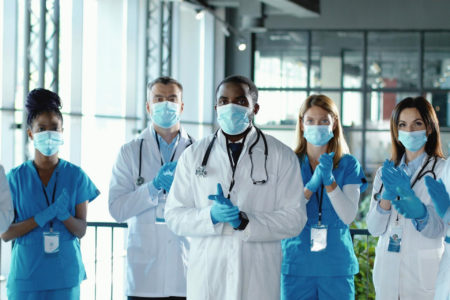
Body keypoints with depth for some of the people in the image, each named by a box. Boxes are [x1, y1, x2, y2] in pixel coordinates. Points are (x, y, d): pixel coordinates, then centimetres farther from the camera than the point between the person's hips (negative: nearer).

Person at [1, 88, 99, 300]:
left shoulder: (76, 176, 2)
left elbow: (81, 230, 1)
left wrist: (64, 215, -20)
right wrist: (43, 217, -16)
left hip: (65, 276, 0)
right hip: (26, 278, 0)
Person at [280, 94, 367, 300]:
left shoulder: (348, 165, 4)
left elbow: (348, 216, -6)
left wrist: (330, 181, -18)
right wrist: (311, 186, -19)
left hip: (336, 264, 0)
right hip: (296, 264, 0)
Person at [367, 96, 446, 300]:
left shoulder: (441, 170, -2)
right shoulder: (386, 172, 11)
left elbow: (437, 229, -12)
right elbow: (374, 229, 3)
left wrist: (418, 211, -31)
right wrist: (387, 196, -14)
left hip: (423, 275, -4)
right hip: (388, 273, 4)